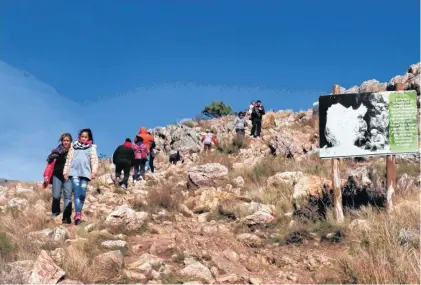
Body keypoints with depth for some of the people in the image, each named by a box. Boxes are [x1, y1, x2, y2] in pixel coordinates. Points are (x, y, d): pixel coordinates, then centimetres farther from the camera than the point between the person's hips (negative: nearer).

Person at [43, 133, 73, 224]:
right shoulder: (56, 151, 4)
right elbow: (50, 164, 3)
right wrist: (46, 176, -5)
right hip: (57, 175, 0)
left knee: (68, 196, -7)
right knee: (56, 195, -7)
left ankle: (66, 217, -8)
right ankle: (55, 212, 16)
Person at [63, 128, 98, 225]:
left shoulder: (92, 147, 13)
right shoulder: (74, 146, 16)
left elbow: (94, 160, 5)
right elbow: (69, 159, 14)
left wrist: (94, 172, -7)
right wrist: (65, 172, 9)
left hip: (85, 172, 0)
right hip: (74, 171, 0)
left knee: (82, 194, -5)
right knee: (77, 192, -13)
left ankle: (78, 212, 9)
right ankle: (78, 213, -24)